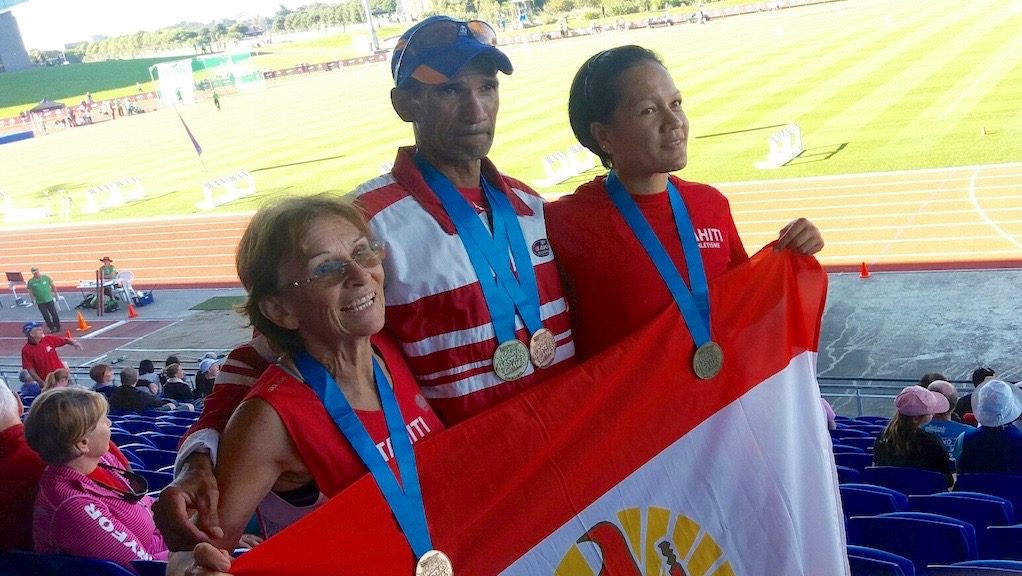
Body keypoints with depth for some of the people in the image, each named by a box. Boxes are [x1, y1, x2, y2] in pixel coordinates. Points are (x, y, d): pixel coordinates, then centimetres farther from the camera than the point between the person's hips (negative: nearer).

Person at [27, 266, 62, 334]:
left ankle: (58, 327, 18)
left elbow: (53, 286, 5)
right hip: (40, 302, 0)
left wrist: (55, 294, 6)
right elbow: (30, 291, 3)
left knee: (54, 314, 4)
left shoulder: (45, 277, -4)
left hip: (49, 300, 0)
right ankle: (52, 329, 15)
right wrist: (33, 299, -2)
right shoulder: (31, 281, -5)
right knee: (46, 316, 4)